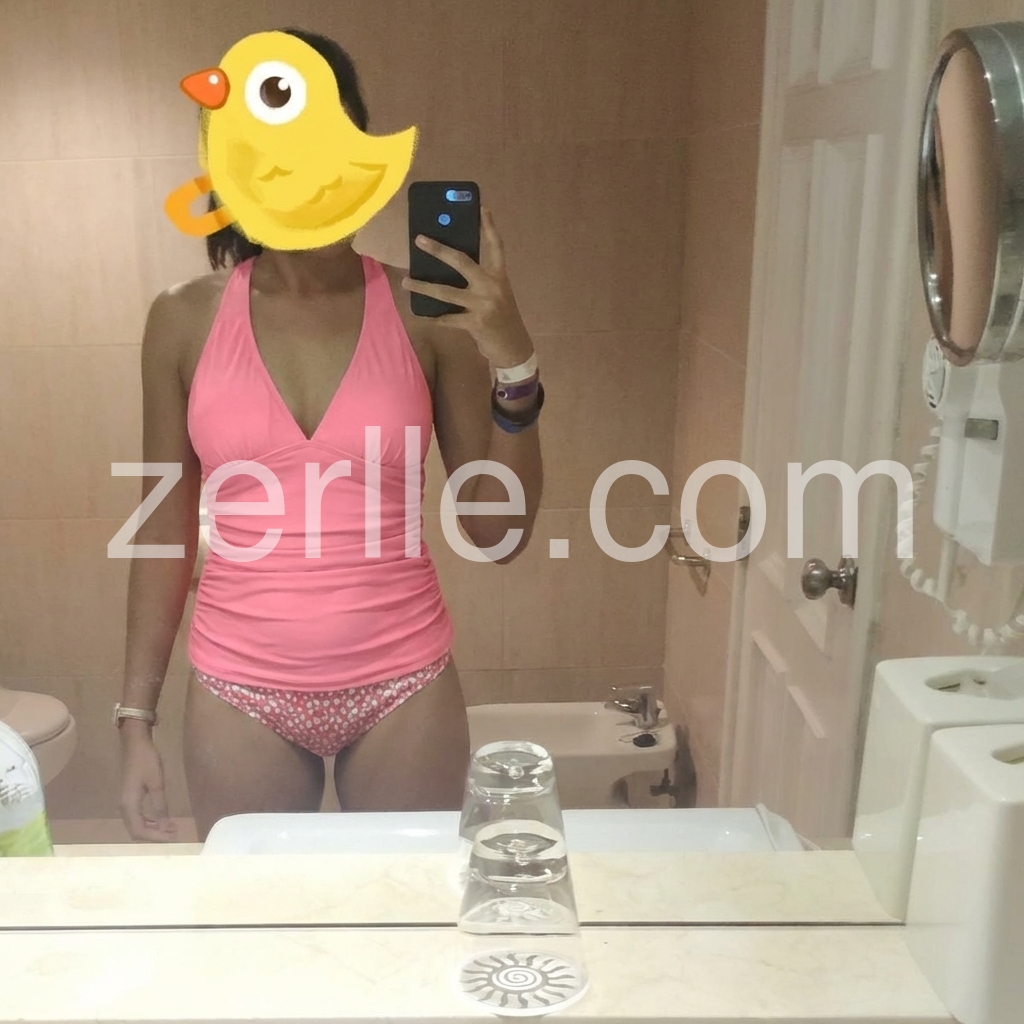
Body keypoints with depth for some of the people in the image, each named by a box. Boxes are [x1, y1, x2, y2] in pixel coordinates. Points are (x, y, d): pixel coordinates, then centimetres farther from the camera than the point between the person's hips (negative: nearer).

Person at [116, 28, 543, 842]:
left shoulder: (429, 311, -7)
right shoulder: (186, 320, -3)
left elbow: (499, 533, -7)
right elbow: (167, 531, 3)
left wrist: (514, 361, -19)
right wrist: (136, 717, 3)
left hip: (402, 687, 0)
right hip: (240, 694, 1)